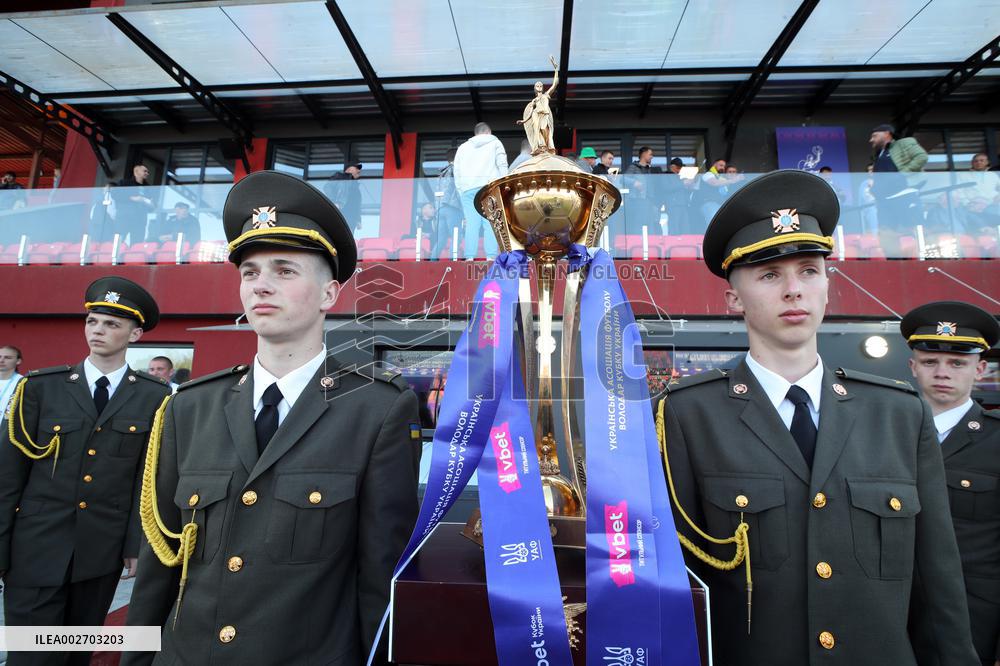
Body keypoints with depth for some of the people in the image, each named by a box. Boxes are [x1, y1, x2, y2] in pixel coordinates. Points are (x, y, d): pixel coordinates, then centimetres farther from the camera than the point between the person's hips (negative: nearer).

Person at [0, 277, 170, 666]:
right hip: (37, 550, 0)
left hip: (103, 552, 1)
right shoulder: (40, 387, -3)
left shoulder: (154, 397, -4)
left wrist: (137, 545, -3)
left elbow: (147, 479, -3)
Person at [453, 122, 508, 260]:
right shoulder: (495, 143, 18)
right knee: (490, 223, -6)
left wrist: (461, 191, 18)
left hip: (468, 189, 2)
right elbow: (502, 166, 5)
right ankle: (491, 257, -15)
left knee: (472, 224, -3)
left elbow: (457, 172, 19)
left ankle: (470, 257, -12)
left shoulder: (463, 147, 25)